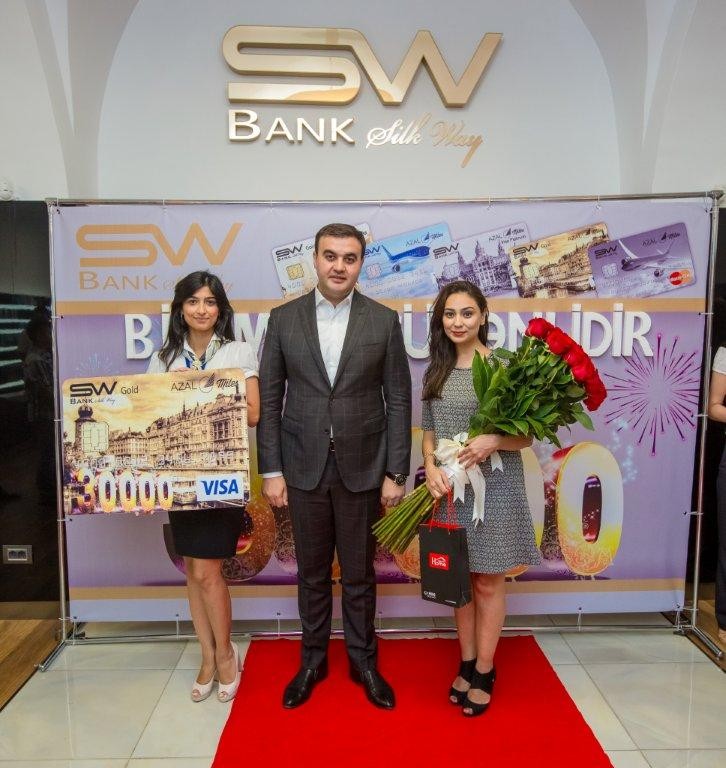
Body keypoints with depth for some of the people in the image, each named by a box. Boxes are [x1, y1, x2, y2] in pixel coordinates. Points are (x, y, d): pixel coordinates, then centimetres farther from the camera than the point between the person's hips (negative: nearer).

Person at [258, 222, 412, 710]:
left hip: (362, 468, -1)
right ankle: (313, 660, 36)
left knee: (359, 574, 14)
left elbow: (398, 400, -2)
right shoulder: (284, 318, 0)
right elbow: (270, 398, 1)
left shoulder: (384, 320, -3)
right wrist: (271, 470, -2)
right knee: (312, 573, 16)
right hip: (304, 468, 1)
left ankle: (363, 660, 36)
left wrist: (396, 473, -5)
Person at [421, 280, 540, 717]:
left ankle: (484, 673, 27)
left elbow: (526, 436, -5)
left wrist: (493, 441, -25)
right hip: (450, 488, 4)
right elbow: (429, 432, 9)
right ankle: (467, 664, 33)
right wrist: (431, 467, -9)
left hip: (494, 488, -4)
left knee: (488, 583, 9)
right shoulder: (436, 372, 6)